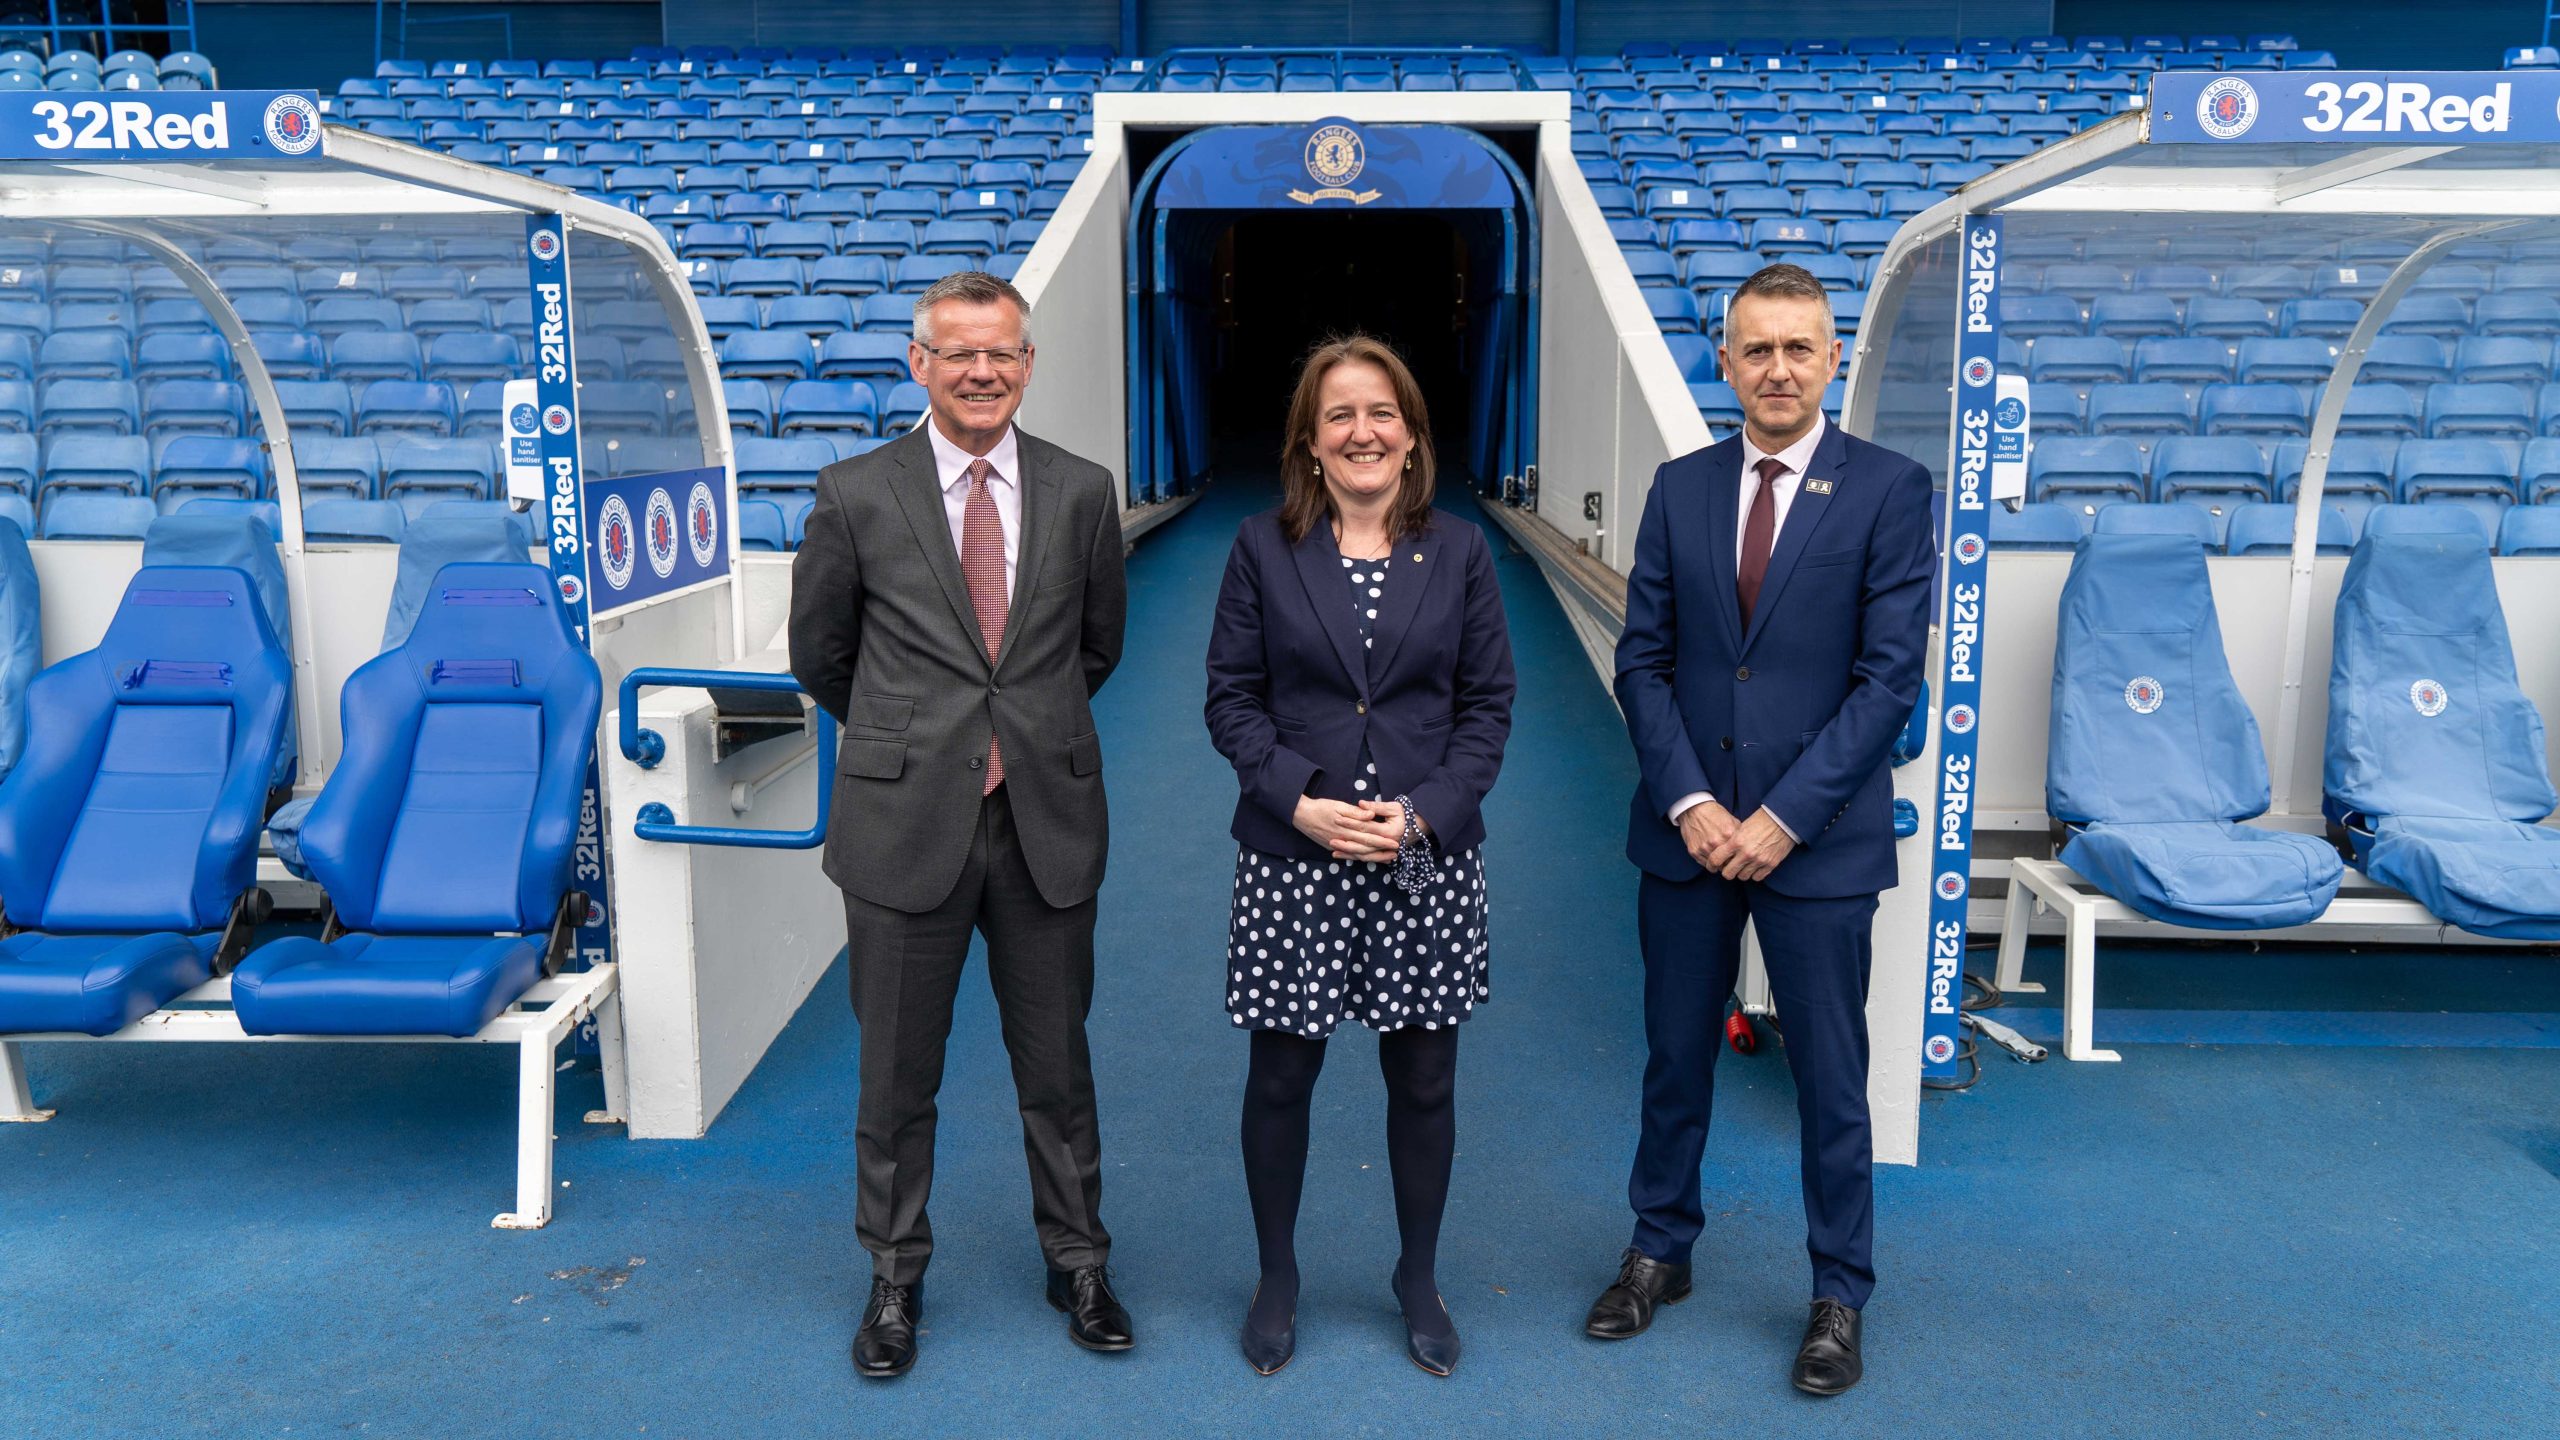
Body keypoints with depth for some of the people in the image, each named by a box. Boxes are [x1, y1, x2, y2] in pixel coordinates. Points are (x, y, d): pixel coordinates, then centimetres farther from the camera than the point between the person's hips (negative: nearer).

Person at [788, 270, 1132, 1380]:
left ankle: (1077, 1265, 33)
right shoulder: (856, 494, -3)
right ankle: (895, 1278, 32)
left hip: (1048, 823, 1)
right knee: (897, 1076, 12)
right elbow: (819, 655, 8)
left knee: (1057, 1065, 13)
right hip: (904, 825, -1)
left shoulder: (1082, 492, 2)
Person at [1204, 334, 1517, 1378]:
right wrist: (1300, 800, -14)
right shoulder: (1263, 549, 1)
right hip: (1291, 861, -1)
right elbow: (1231, 697, 0)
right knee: (1280, 1076, 9)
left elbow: (1488, 703, 2)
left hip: (1428, 865, 1)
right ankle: (1277, 1280, 31)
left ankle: (1418, 1278, 33)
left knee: (1424, 1079, 11)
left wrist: (1427, 811, -12)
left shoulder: (1459, 552, 3)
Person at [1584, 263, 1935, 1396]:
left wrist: (1784, 817, -14)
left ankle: (1840, 1293, 28)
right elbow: (1644, 659, 3)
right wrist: (1688, 802, -9)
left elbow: (1890, 676, -10)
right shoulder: (1679, 487, 5)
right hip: (1687, 831, 3)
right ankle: (1660, 1251, 35)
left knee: (1829, 1077, 9)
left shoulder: (1890, 491, -5)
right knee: (1675, 1057, 15)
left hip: (1818, 837, -3)